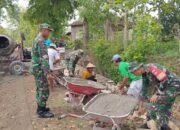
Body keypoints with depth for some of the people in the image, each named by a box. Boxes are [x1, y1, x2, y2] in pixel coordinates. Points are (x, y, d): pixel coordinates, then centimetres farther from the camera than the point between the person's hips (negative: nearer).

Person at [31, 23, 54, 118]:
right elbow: (44, 58, -25)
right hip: (39, 69, -10)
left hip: (36, 68, 10)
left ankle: (40, 108, 27)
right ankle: (41, 111, 3)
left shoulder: (36, 40, 15)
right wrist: (47, 72, -28)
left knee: (40, 89, 17)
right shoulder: (41, 41, -18)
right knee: (44, 90, -5)